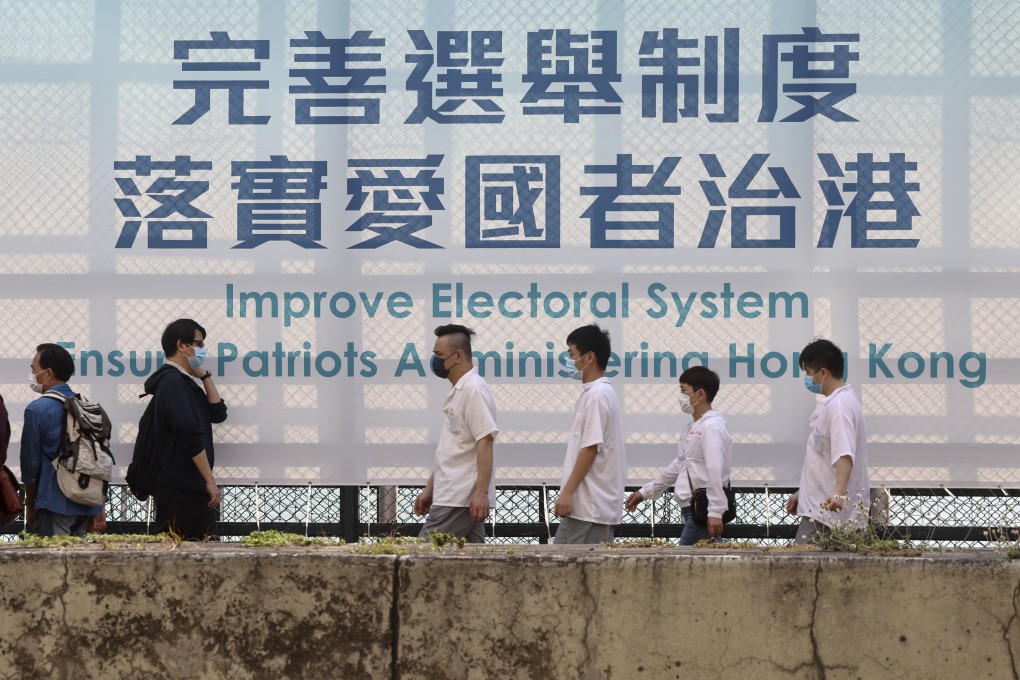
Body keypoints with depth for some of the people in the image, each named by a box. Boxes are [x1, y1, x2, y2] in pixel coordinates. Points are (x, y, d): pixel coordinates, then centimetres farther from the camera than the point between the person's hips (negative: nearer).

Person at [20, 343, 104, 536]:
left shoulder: (37, 410, -9)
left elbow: (30, 463, -5)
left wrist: (29, 506, 7)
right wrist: (99, 509, 16)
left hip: (54, 506, -6)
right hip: (87, 505, 6)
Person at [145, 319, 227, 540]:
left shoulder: (184, 381, 17)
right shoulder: (174, 381, -13)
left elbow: (218, 413, 13)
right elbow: (190, 436, -21)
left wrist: (205, 376, 7)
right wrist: (210, 480, -21)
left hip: (192, 487, 10)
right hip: (178, 489, -10)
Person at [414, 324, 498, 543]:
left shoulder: (473, 389, -12)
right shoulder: (459, 390, 18)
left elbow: (485, 443, -19)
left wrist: (481, 493, -24)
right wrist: (430, 489, 22)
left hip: (460, 499, -10)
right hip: (453, 496, 10)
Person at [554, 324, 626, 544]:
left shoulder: (597, 395, -13)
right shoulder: (597, 392, 18)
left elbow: (590, 449, -18)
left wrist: (567, 492, -18)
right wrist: (567, 493, 19)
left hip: (590, 506, -10)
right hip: (587, 504, 10)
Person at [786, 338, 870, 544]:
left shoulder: (839, 405, -15)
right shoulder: (833, 402, 17)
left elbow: (844, 455, -29)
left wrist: (839, 493, -43)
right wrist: (803, 492, 30)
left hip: (828, 511, -10)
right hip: (819, 508, 10)